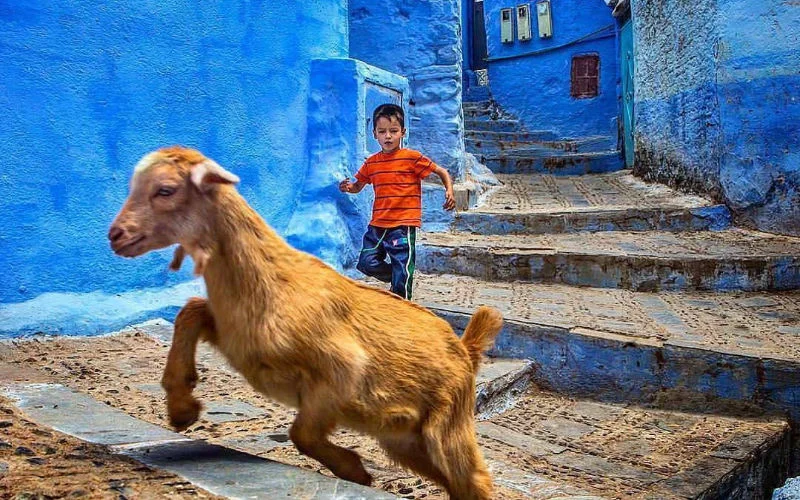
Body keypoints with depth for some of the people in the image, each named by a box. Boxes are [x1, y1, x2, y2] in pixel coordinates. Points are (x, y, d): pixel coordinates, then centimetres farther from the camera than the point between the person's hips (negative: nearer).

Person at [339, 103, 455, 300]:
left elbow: (441, 172, 1)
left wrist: (449, 191, -17)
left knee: (402, 272, -2)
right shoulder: (371, 162, 8)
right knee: (367, 263, 2)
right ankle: (395, 278, 28)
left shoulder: (413, 158, -6)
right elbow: (359, 185, 21)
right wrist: (348, 187, -2)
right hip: (377, 224, 5)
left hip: (403, 226, -5)